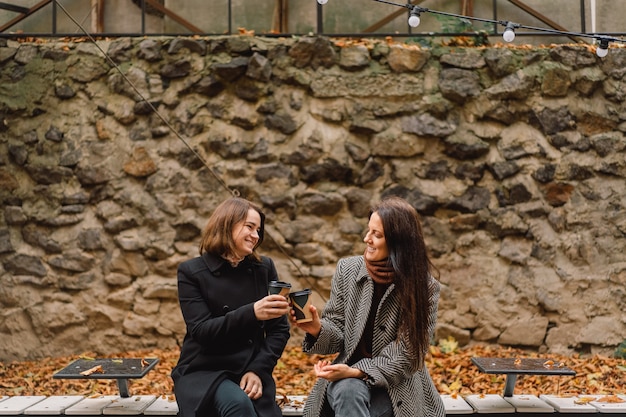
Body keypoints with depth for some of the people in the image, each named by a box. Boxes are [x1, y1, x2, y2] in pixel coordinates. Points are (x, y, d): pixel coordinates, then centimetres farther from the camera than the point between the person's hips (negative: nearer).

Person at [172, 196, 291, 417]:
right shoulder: (192, 272, -3)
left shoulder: (265, 268, 6)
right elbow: (201, 330, -14)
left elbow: (279, 329, 5)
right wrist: (251, 313, -28)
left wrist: (258, 370, -10)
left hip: (250, 372, 3)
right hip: (203, 372, -3)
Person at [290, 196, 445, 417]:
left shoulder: (424, 287, -9)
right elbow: (338, 334, 3)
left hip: (398, 386, -2)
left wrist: (357, 372, -22)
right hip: (348, 379, 2)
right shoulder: (347, 269, -2)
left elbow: (407, 356, -11)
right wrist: (317, 328, -20)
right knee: (348, 391, -34)